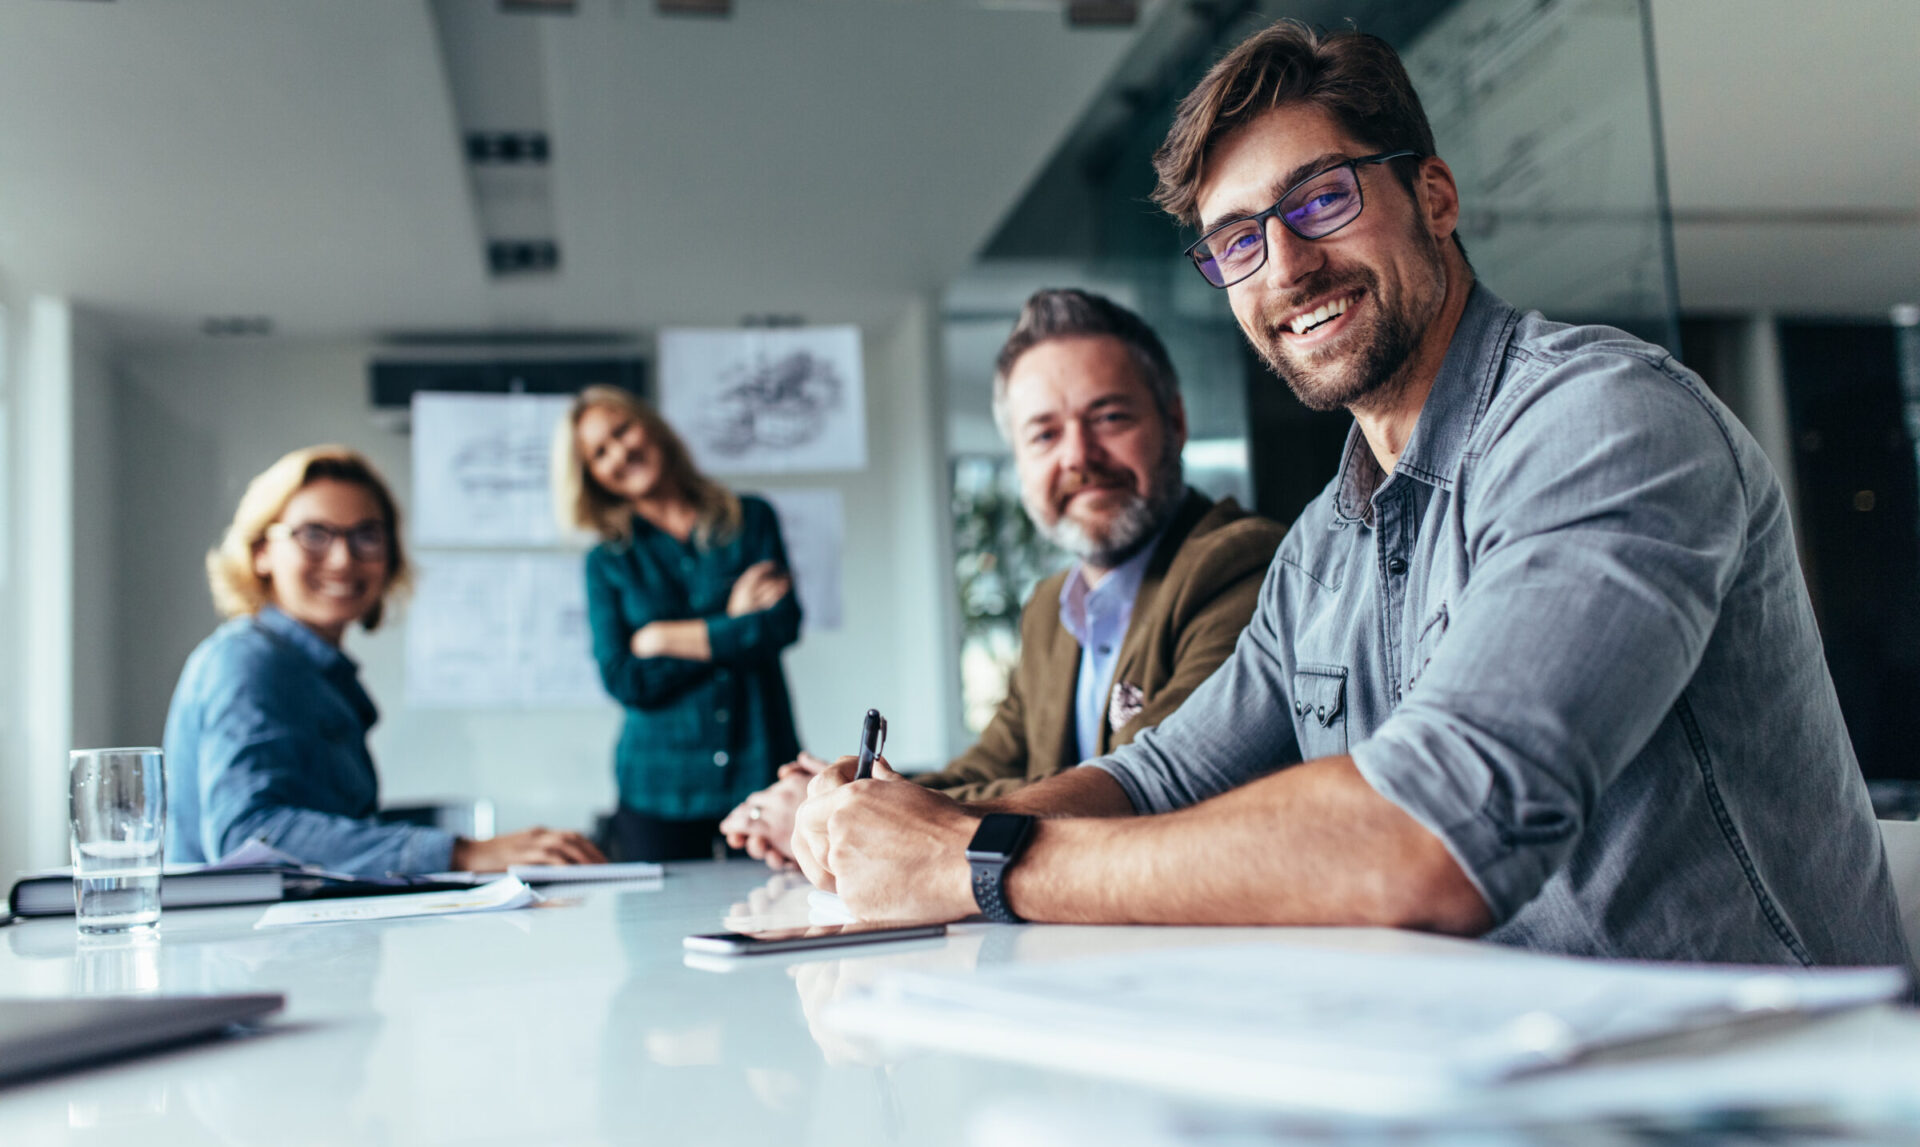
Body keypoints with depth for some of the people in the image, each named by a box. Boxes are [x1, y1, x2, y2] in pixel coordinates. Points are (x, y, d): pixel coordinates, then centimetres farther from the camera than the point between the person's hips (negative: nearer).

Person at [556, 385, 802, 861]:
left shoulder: (751, 519, 7)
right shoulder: (607, 563, 7)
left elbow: (783, 624, -7)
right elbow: (624, 681, -5)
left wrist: (664, 638, -3)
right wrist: (730, 628, -7)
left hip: (762, 772, 0)